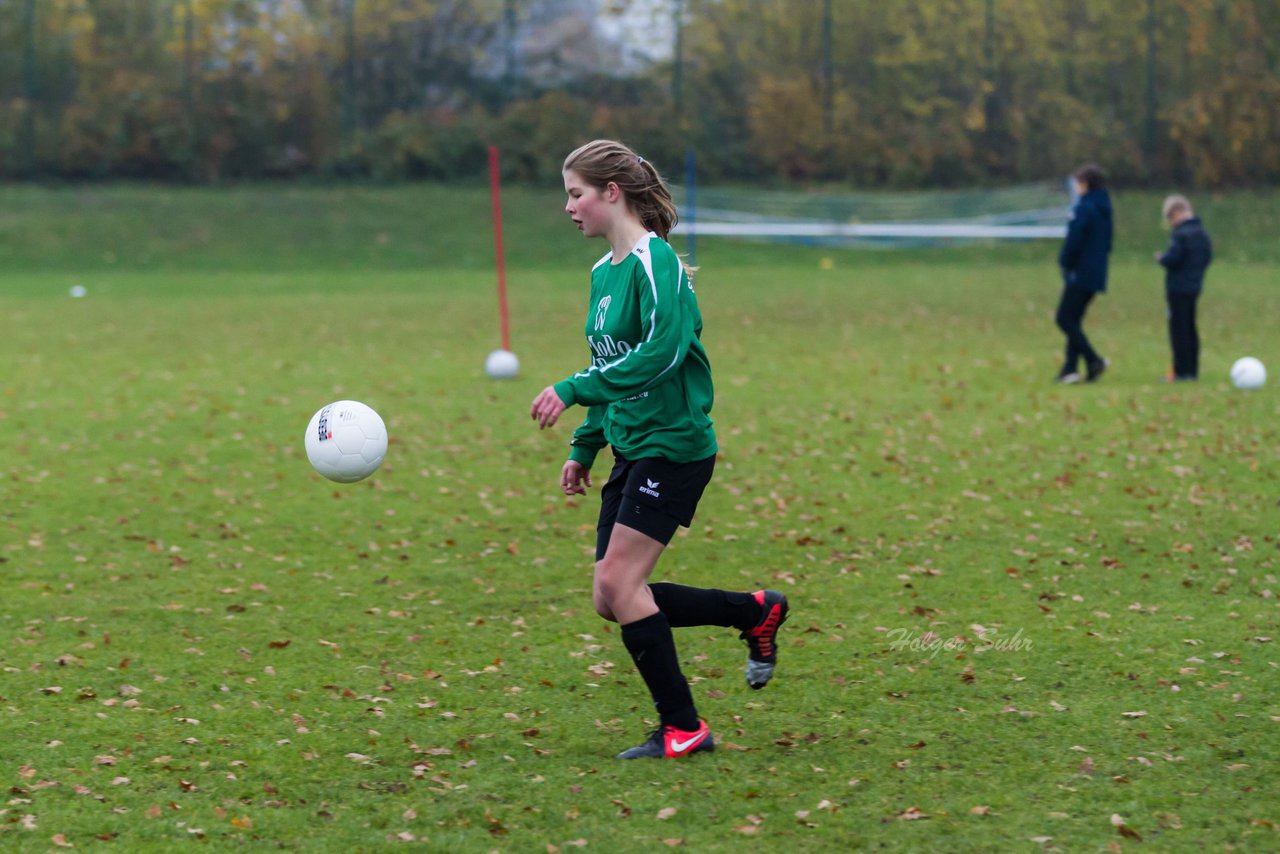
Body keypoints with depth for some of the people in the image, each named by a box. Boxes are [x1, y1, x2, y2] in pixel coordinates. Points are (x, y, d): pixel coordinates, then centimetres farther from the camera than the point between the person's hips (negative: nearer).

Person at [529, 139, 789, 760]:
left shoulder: (653, 261, -14)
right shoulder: (605, 272, 14)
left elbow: (661, 351, -27)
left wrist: (573, 390, -26)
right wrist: (584, 448, 20)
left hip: (673, 447, -9)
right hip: (632, 450, 9)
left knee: (618, 583, -12)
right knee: (612, 599, 5)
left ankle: (682, 728, -1)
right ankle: (755, 613, 21)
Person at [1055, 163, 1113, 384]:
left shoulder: (1083, 208, -15)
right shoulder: (1104, 208, 13)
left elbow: (1073, 241, -20)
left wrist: (1065, 262, -4)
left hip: (1081, 274, -9)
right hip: (1097, 274, 9)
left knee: (1065, 319, -5)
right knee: (1073, 320, 13)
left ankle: (1093, 360, -13)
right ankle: (1070, 367, 8)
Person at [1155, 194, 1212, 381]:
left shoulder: (1180, 234, -17)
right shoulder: (1203, 234, 9)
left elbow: (1172, 259, -21)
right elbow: (1208, 257, 16)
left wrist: (1161, 257, -2)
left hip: (1178, 288, -8)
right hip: (1195, 287, 8)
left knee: (1179, 330, -4)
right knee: (1190, 330, 15)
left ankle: (1182, 371, -5)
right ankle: (1192, 371, 18)